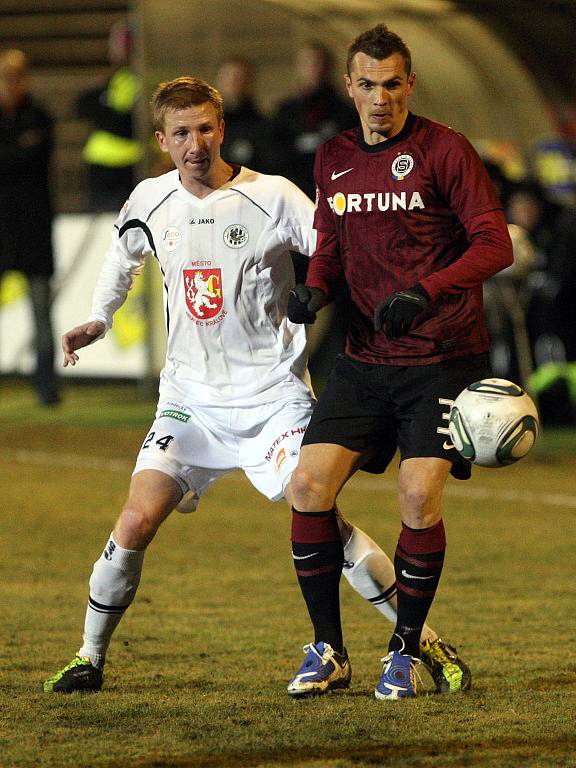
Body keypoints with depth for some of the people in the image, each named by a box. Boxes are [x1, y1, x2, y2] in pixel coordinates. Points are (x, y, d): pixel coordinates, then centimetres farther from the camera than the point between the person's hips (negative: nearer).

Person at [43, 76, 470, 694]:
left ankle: (421, 638, -1)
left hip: (273, 393, -3)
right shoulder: (150, 202, 3)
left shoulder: (271, 197, -9)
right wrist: (97, 321, 17)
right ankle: (89, 657, 6)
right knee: (136, 521, -11)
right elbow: (123, 256, 25)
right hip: (190, 395, 3)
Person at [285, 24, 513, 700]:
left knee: (419, 497, -16)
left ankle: (405, 652, 3)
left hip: (444, 359, -5)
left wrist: (426, 292, -25)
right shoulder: (333, 160, 10)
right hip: (365, 361, 5)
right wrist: (315, 287, 1)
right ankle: (328, 651, 5)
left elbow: (495, 244, -11)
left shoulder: (444, 150, -7)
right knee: (309, 485, -8)